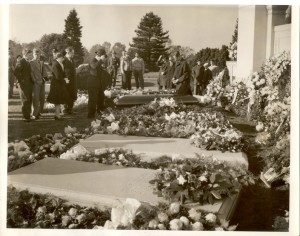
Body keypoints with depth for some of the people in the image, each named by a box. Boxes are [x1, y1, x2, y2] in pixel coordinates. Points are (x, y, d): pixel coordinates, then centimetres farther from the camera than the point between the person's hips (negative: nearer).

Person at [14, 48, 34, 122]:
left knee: (30, 100, 11)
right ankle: (25, 117, 3)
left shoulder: (28, 62, 15)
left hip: (29, 84, 8)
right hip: (24, 84, -8)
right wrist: (20, 80, -17)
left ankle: (28, 115, 21)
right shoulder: (21, 62, -12)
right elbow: (16, 72, -22)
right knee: (25, 101, -5)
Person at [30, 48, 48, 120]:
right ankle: (35, 114, -2)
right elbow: (31, 73, -10)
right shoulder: (31, 62, -4)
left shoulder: (42, 62, 16)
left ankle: (39, 112, 21)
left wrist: (44, 78, -4)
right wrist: (34, 80, -15)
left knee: (42, 98, 9)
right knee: (36, 98, -7)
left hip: (42, 82, 6)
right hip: (36, 82, -6)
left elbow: (44, 71, 12)